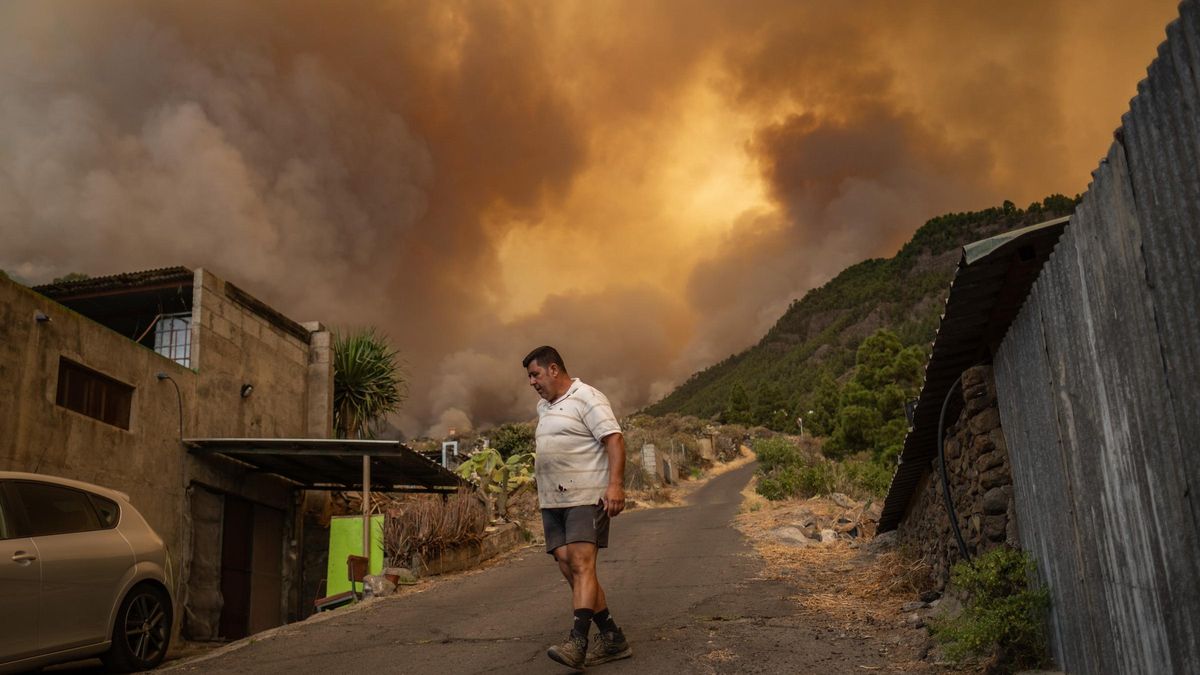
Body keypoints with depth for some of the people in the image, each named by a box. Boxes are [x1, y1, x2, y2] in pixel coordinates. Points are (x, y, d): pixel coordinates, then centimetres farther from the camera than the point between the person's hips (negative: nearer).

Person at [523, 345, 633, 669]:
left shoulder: (586, 397, -7)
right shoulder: (543, 406, 20)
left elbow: (614, 440, -15)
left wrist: (615, 484, -26)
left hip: (586, 496, -8)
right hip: (552, 502, 8)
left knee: (581, 563, -18)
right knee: (569, 568, 2)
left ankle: (578, 642, -25)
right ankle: (611, 638, 8)